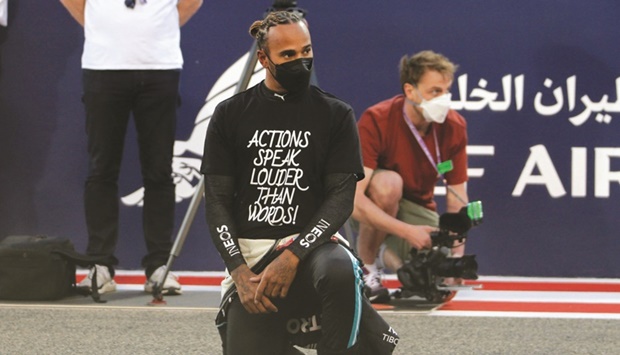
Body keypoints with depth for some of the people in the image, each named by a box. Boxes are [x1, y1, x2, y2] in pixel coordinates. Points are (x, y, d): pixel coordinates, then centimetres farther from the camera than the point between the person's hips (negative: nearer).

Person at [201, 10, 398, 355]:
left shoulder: (336, 115, 4)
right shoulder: (231, 115, 7)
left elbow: (342, 197, -4)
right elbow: (217, 201, 5)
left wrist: (293, 256, -18)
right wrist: (239, 271, -10)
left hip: (309, 240, -2)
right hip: (247, 250, 2)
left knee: (340, 271, -38)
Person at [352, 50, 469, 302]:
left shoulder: (454, 127, -12)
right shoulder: (376, 121, -26)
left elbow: (457, 199, -7)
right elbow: (352, 199, -34)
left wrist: (457, 253, -23)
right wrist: (408, 231, -41)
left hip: (417, 209, 4)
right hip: (371, 209, -4)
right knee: (388, 183, -38)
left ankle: (389, 253, 13)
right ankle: (365, 268, -16)